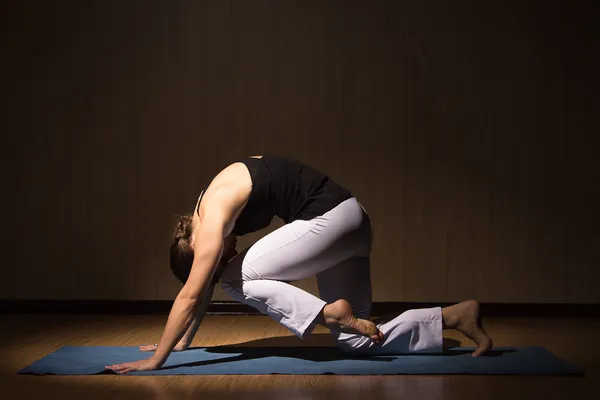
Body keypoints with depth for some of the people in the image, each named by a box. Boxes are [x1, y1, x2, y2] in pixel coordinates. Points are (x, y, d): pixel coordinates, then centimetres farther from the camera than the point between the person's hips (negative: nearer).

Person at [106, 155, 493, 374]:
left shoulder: (213, 218, -14)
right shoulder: (209, 208, 13)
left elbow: (191, 295, -17)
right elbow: (203, 293, 22)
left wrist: (156, 359, -14)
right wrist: (181, 342, 25)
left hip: (331, 218, -10)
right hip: (347, 218, 10)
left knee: (237, 278, -4)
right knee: (358, 340, 9)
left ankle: (328, 311, -12)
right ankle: (455, 315, 7)